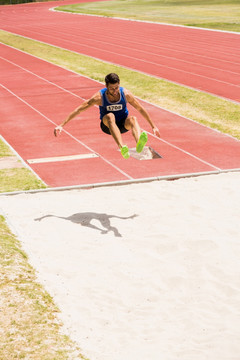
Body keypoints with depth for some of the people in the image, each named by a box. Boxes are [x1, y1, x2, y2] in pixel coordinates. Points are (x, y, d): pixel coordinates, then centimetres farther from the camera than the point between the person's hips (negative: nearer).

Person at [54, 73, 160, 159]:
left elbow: (141, 109, -1)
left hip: (123, 124, 2)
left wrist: (153, 126, 5)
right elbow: (79, 110, -15)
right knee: (110, 116, -37)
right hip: (107, 125, -1)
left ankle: (139, 143, -66)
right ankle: (122, 147, -61)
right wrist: (61, 125, -19)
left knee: (133, 119, -33)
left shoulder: (126, 94, -14)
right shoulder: (99, 97, -19)